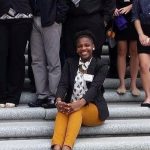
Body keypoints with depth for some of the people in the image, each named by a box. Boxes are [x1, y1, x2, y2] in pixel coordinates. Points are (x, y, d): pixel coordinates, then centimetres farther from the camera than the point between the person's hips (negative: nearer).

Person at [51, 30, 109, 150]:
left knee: (77, 111, -35)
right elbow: (63, 84, -3)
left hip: (93, 108, -2)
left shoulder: (101, 66, 1)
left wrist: (80, 103, -35)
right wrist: (59, 100, -26)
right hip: (71, 106, 2)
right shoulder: (70, 63, 11)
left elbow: (94, 87, -15)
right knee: (63, 110, -32)